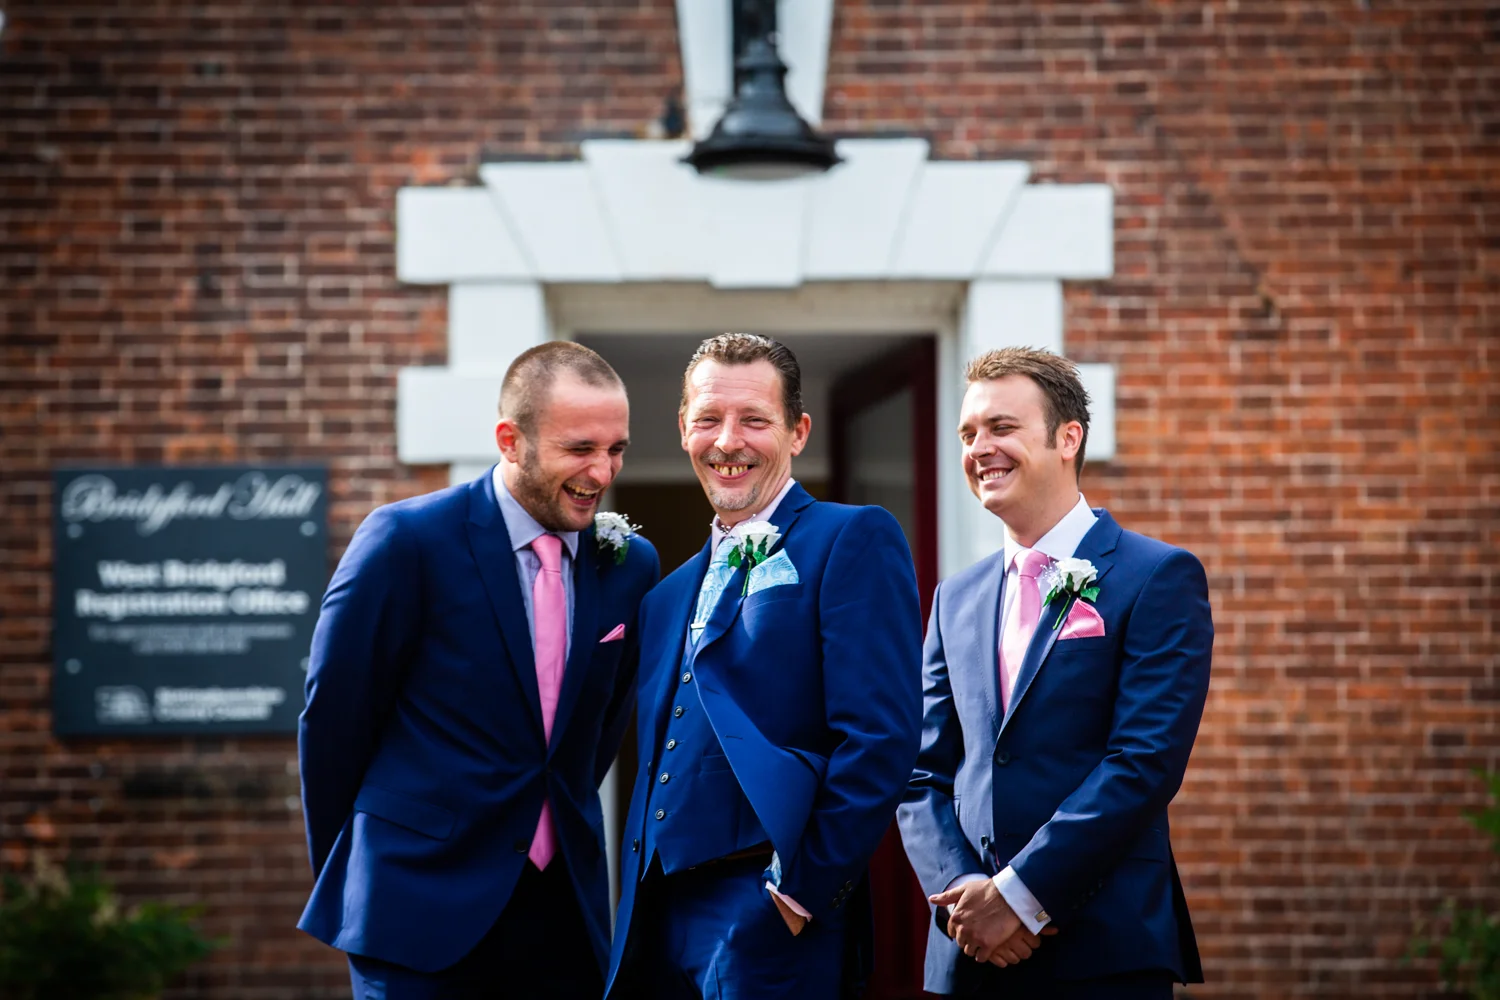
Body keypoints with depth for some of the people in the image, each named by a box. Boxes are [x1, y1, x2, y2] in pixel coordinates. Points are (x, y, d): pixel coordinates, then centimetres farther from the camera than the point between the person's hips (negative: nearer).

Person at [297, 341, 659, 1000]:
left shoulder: (629, 566, 5)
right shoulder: (407, 541, -10)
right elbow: (333, 717, -3)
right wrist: (345, 883, 4)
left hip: (565, 911, 4)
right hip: (422, 908, -4)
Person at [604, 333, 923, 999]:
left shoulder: (854, 540, -3)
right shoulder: (669, 594, 18)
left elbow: (880, 738, -13)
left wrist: (804, 890, -15)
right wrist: (637, 907, 9)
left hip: (768, 916, -6)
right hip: (660, 914, 7)